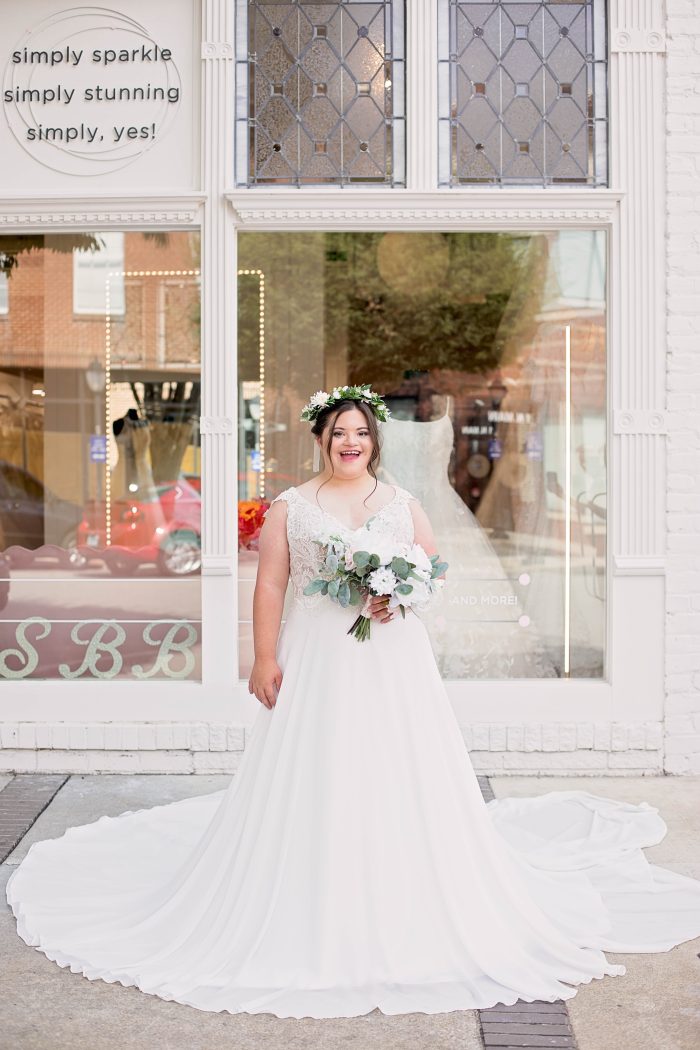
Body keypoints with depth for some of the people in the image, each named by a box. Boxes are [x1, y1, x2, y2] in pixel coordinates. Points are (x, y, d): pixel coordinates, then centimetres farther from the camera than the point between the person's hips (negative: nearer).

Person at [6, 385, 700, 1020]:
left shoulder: (402, 504, 9)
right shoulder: (291, 508, 3)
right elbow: (270, 585, -1)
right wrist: (264, 659, -7)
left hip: (393, 658, 2)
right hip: (317, 657, -1)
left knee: (397, 775, 2)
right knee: (310, 778, 0)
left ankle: (402, 910, 18)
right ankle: (314, 920, 14)